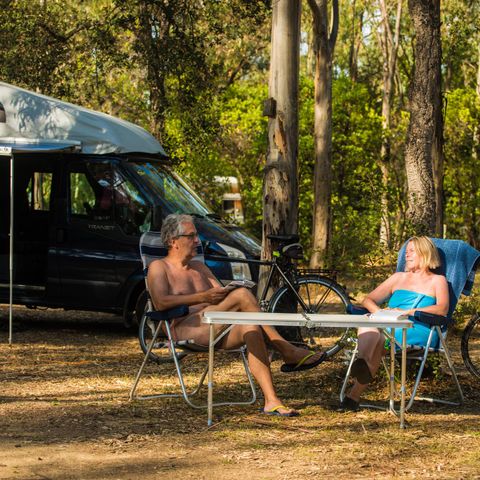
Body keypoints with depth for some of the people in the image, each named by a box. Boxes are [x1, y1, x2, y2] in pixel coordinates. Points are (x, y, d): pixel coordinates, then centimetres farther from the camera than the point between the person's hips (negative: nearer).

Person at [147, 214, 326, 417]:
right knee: (242, 295, -25)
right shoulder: (159, 267, 6)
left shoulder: (200, 268, 28)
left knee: (251, 328, -28)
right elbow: (160, 302, -13)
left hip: (214, 330, 7)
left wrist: (224, 294, -8)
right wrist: (204, 297, -20)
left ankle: (271, 401, -36)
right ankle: (288, 351, -25)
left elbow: (221, 293, 19)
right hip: (184, 330, -7)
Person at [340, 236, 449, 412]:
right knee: (367, 324, -33)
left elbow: (442, 309, -4)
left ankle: (354, 395, -47)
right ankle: (363, 368, -61)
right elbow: (368, 300, 24)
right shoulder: (399, 278, 31)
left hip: (418, 332, -4)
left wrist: (408, 311, -14)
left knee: (378, 341, -34)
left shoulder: (437, 281, 17)